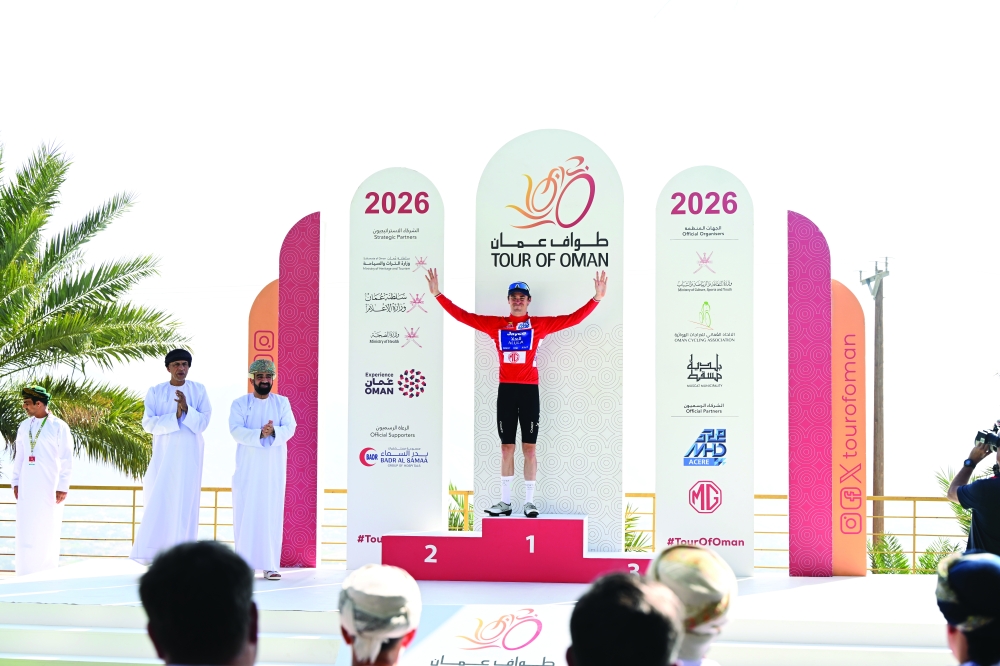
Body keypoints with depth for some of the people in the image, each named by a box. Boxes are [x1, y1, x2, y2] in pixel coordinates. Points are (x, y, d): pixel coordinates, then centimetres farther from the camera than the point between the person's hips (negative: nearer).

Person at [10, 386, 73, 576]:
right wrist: (15, 481, 8)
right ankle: (25, 573, 5)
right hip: (27, 487, 4)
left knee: (47, 530, 1)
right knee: (25, 530, 1)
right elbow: (19, 456, 14)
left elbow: (66, 459, -6)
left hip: (49, 487, -4)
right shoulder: (24, 426, 9)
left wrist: (63, 487, -10)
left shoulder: (58, 426, -6)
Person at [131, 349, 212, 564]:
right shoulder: (155, 392, 5)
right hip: (164, 453, 0)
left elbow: (204, 422, -1)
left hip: (189, 454, 0)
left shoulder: (198, 390, 5)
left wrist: (187, 409, -18)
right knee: (158, 500, -3)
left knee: (185, 501, -3)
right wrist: (174, 416, -15)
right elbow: (148, 423, -4)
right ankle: (152, 552, 1)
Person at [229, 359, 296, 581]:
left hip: (274, 466, 1)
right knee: (245, 513, -3)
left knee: (272, 514, -2)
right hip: (248, 465, -1)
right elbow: (236, 431, -9)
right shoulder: (240, 403, 4)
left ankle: (270, 566, -3)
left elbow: (290, 428, -3)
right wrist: (259, 434, -25)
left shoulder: (282, 402, 9)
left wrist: (273, 431, -24)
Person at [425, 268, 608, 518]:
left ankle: (529, 502, 6)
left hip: (529, 389, -2)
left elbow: (572, 319, -3)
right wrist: (438, 294, 1)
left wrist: (596, 298, -12)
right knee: (506, 447, 6)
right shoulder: (496, 325, 7)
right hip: (506, 389, 2)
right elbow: (463, 316, 6)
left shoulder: (539, 324, 3)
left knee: (529, 448, 1)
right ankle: (505, 501, 11)